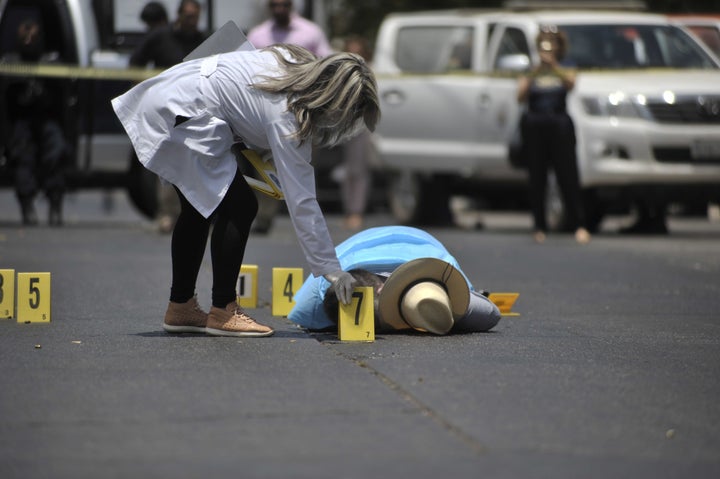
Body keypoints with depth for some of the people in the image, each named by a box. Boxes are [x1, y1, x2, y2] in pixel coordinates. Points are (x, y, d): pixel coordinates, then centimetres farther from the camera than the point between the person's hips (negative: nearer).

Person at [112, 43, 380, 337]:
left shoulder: (299, 66, 2)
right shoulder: (287, 115, -22)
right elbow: (301, 202, -21)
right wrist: (329, 268, -19)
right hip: (181, 116, -10)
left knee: (200, 208, 19)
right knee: (240, 207, -9)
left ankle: (180, 307, 26)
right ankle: (222, 312, -2)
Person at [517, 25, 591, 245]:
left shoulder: (565, 73, 7)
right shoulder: (530, 76, 7)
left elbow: (570, 83, -16)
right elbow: (521, 96, -10)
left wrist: (554, 66, -28)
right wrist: (534, 73, -22)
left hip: (560, 129, -1)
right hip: (535, 128, 1)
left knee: (568, 177, -6)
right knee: (537, 179, 2)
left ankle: (579, 226, -7)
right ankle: (540, 227, 8)